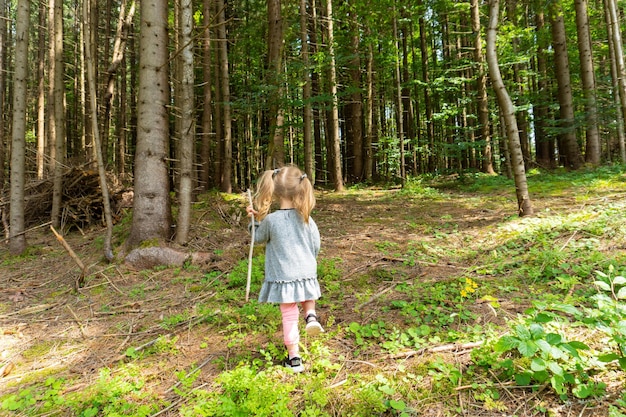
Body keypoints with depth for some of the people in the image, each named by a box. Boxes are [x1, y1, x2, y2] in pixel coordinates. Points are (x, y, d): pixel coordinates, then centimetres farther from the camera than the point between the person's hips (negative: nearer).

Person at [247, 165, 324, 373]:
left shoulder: (270, 220, -15)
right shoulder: (306, 219, -5)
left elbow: (259, 239, 4)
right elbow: (316, 246, 4)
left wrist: (256, 220, 14)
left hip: (283, 276, -2)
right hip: (306, 274, 2)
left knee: (290, 316, 9)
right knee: (307, 297, 33)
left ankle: (294, 359, 17)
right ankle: (311, 316, 4)